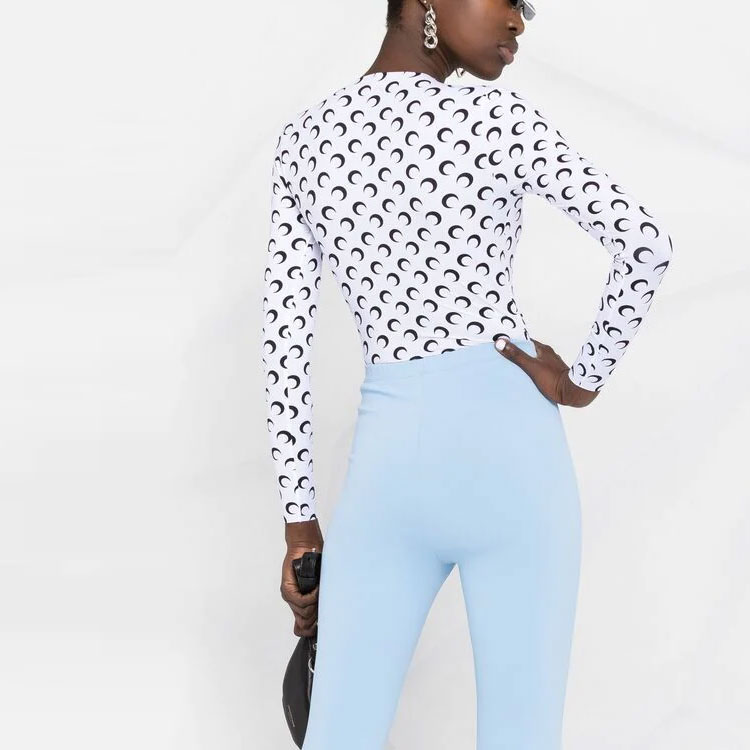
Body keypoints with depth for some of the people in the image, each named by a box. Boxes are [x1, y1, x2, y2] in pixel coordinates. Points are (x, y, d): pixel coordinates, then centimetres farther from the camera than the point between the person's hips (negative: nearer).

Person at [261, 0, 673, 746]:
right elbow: (644, 242, -17)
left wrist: (300, 526, 9)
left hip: (385, 465, 4)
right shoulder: (498, 119, -5)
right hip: (507, 455, -3)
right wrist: (588, 376, -1)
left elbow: (283, 339, 6)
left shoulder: (302, 139, 9)